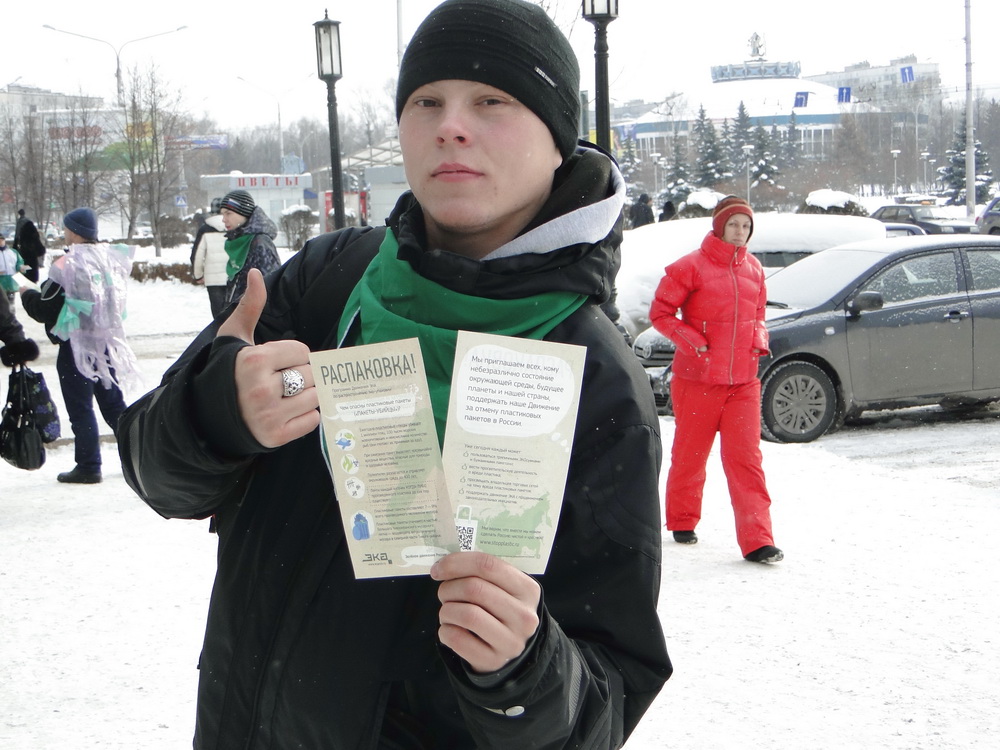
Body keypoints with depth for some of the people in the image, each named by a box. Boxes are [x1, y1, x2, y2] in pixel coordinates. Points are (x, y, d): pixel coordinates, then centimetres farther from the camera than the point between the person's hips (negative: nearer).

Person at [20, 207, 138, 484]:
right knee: (113, 403, 16)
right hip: (107, 341, 7)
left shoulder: (66, 265, -17)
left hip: (76, 346, -7)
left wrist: (26, 293, 5)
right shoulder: (109, 258, 4)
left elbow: (45, 310, -14)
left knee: (80, 408, 2)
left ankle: (88, 466, 5)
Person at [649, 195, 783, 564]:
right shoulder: (690, 267, -5)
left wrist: (760, 340, 2)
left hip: (743, 381, 3)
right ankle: (682, 522, 30)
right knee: (690, 454, 9)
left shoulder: (754, 269, 11)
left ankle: (757, 540, -7)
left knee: (746, 457, -4)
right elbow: (659, 312, -3)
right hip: (697, 378, -3)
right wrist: (692, 341, -15)